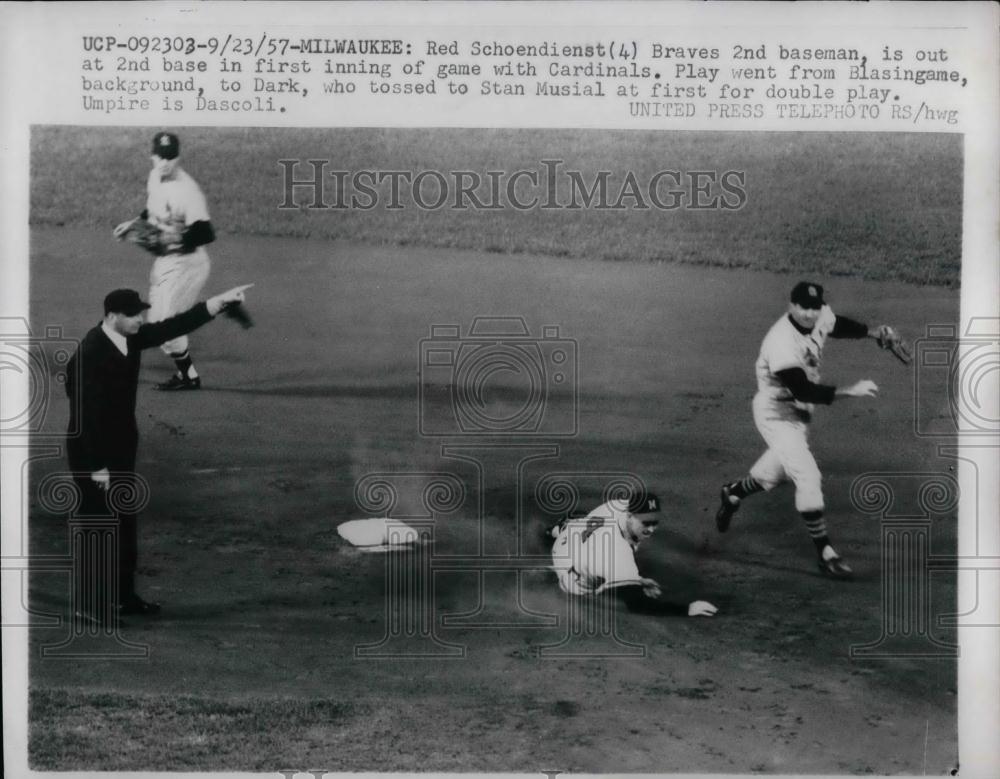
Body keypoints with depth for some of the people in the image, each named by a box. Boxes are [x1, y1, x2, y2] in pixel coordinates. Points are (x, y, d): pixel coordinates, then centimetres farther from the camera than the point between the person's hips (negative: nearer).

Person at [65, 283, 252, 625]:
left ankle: (122, 595, 28)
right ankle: (95, 603, 15)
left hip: (122, 449, 9)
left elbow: (173, 327, 1)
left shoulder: (130, 337, -2)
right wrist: (98, 468, -22)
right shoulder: (88, 355, -25)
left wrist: (221, 300, -7)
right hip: (93, 454, -8)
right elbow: (85, 415, -24)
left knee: (124, 526, 16)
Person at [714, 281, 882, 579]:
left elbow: (839, 325, 16)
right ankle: (825, 554, -8)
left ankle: (733, 493, 53)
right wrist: (849, 391, -43)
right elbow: (803, 391, -39)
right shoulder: (781, 342, -34)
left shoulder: (822, 317, -10)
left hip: (799, 412, 9)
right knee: (808, 476, -16)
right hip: (776, 414, -8)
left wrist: (872, 333, 2)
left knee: (776, 471, 25)